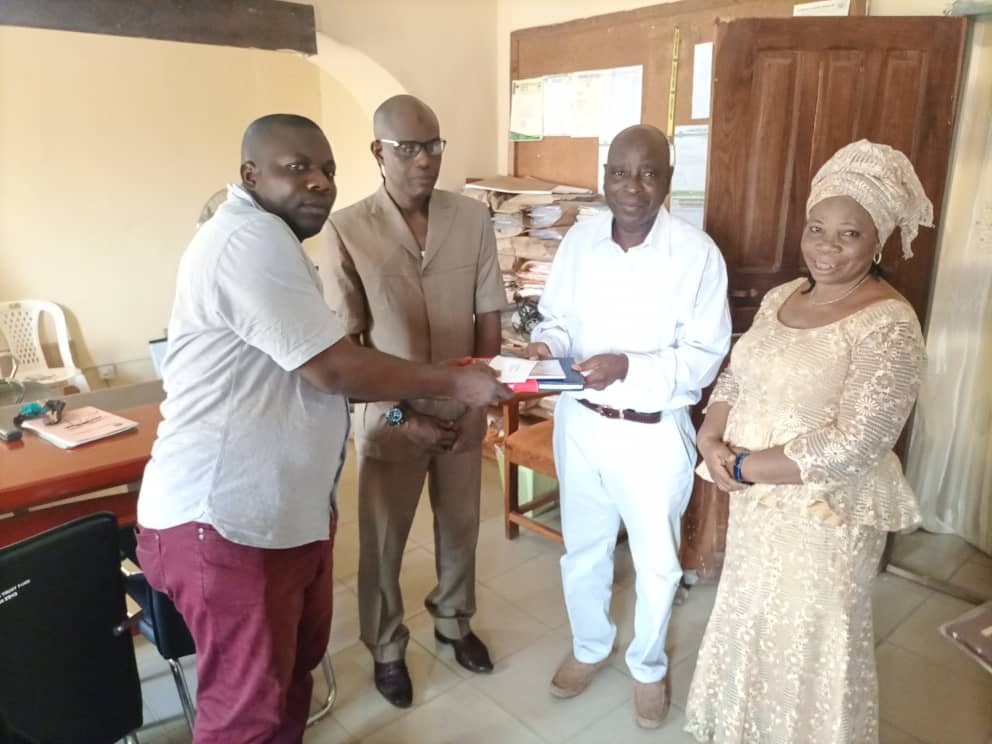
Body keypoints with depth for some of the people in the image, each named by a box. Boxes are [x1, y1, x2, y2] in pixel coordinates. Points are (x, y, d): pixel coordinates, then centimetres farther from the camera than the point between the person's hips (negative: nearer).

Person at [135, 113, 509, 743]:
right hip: (224, 518, -10)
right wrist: (455, 381, -12)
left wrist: (410, 404, 9)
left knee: (297, 661, 24)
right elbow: (333, 368, -22)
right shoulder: (250, 238, -20)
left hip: (289, 506, 10)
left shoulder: (271, 242, 17)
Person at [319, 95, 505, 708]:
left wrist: (478, 402, -7)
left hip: (462, 411, 3)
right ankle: (386, 647, 39)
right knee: (384, 540, 14)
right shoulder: (346, 231, -14)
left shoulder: (473, 219, -5)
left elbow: (489, 318, 0)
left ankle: (454, 620, 47)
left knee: (461, 526, 20)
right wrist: (400, 414, -16)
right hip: (390, 417, -2)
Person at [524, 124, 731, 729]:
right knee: (583, 549, 20)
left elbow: (704, 358, -15)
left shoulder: (697, 252, -14)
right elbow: (557, 317, 6)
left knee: (656, 562, 16)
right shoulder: (579, 240, -2)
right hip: (580, 422, 4)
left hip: (655, 434, -3)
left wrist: (628, 367, -29)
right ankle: (590, 647, 47)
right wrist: (548, 345, -18)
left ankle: (649, 665, 44)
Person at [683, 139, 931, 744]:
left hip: (827, 516, -7)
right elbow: (735, 379, 8)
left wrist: (742, 467, -18)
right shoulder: (781, 296, 4)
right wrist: (712, 440, -11)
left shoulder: (889, 326, -19)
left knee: (810, 644, 13)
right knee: (750, 624, 24)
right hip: (757, 504, 7)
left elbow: (851, 446, -25)